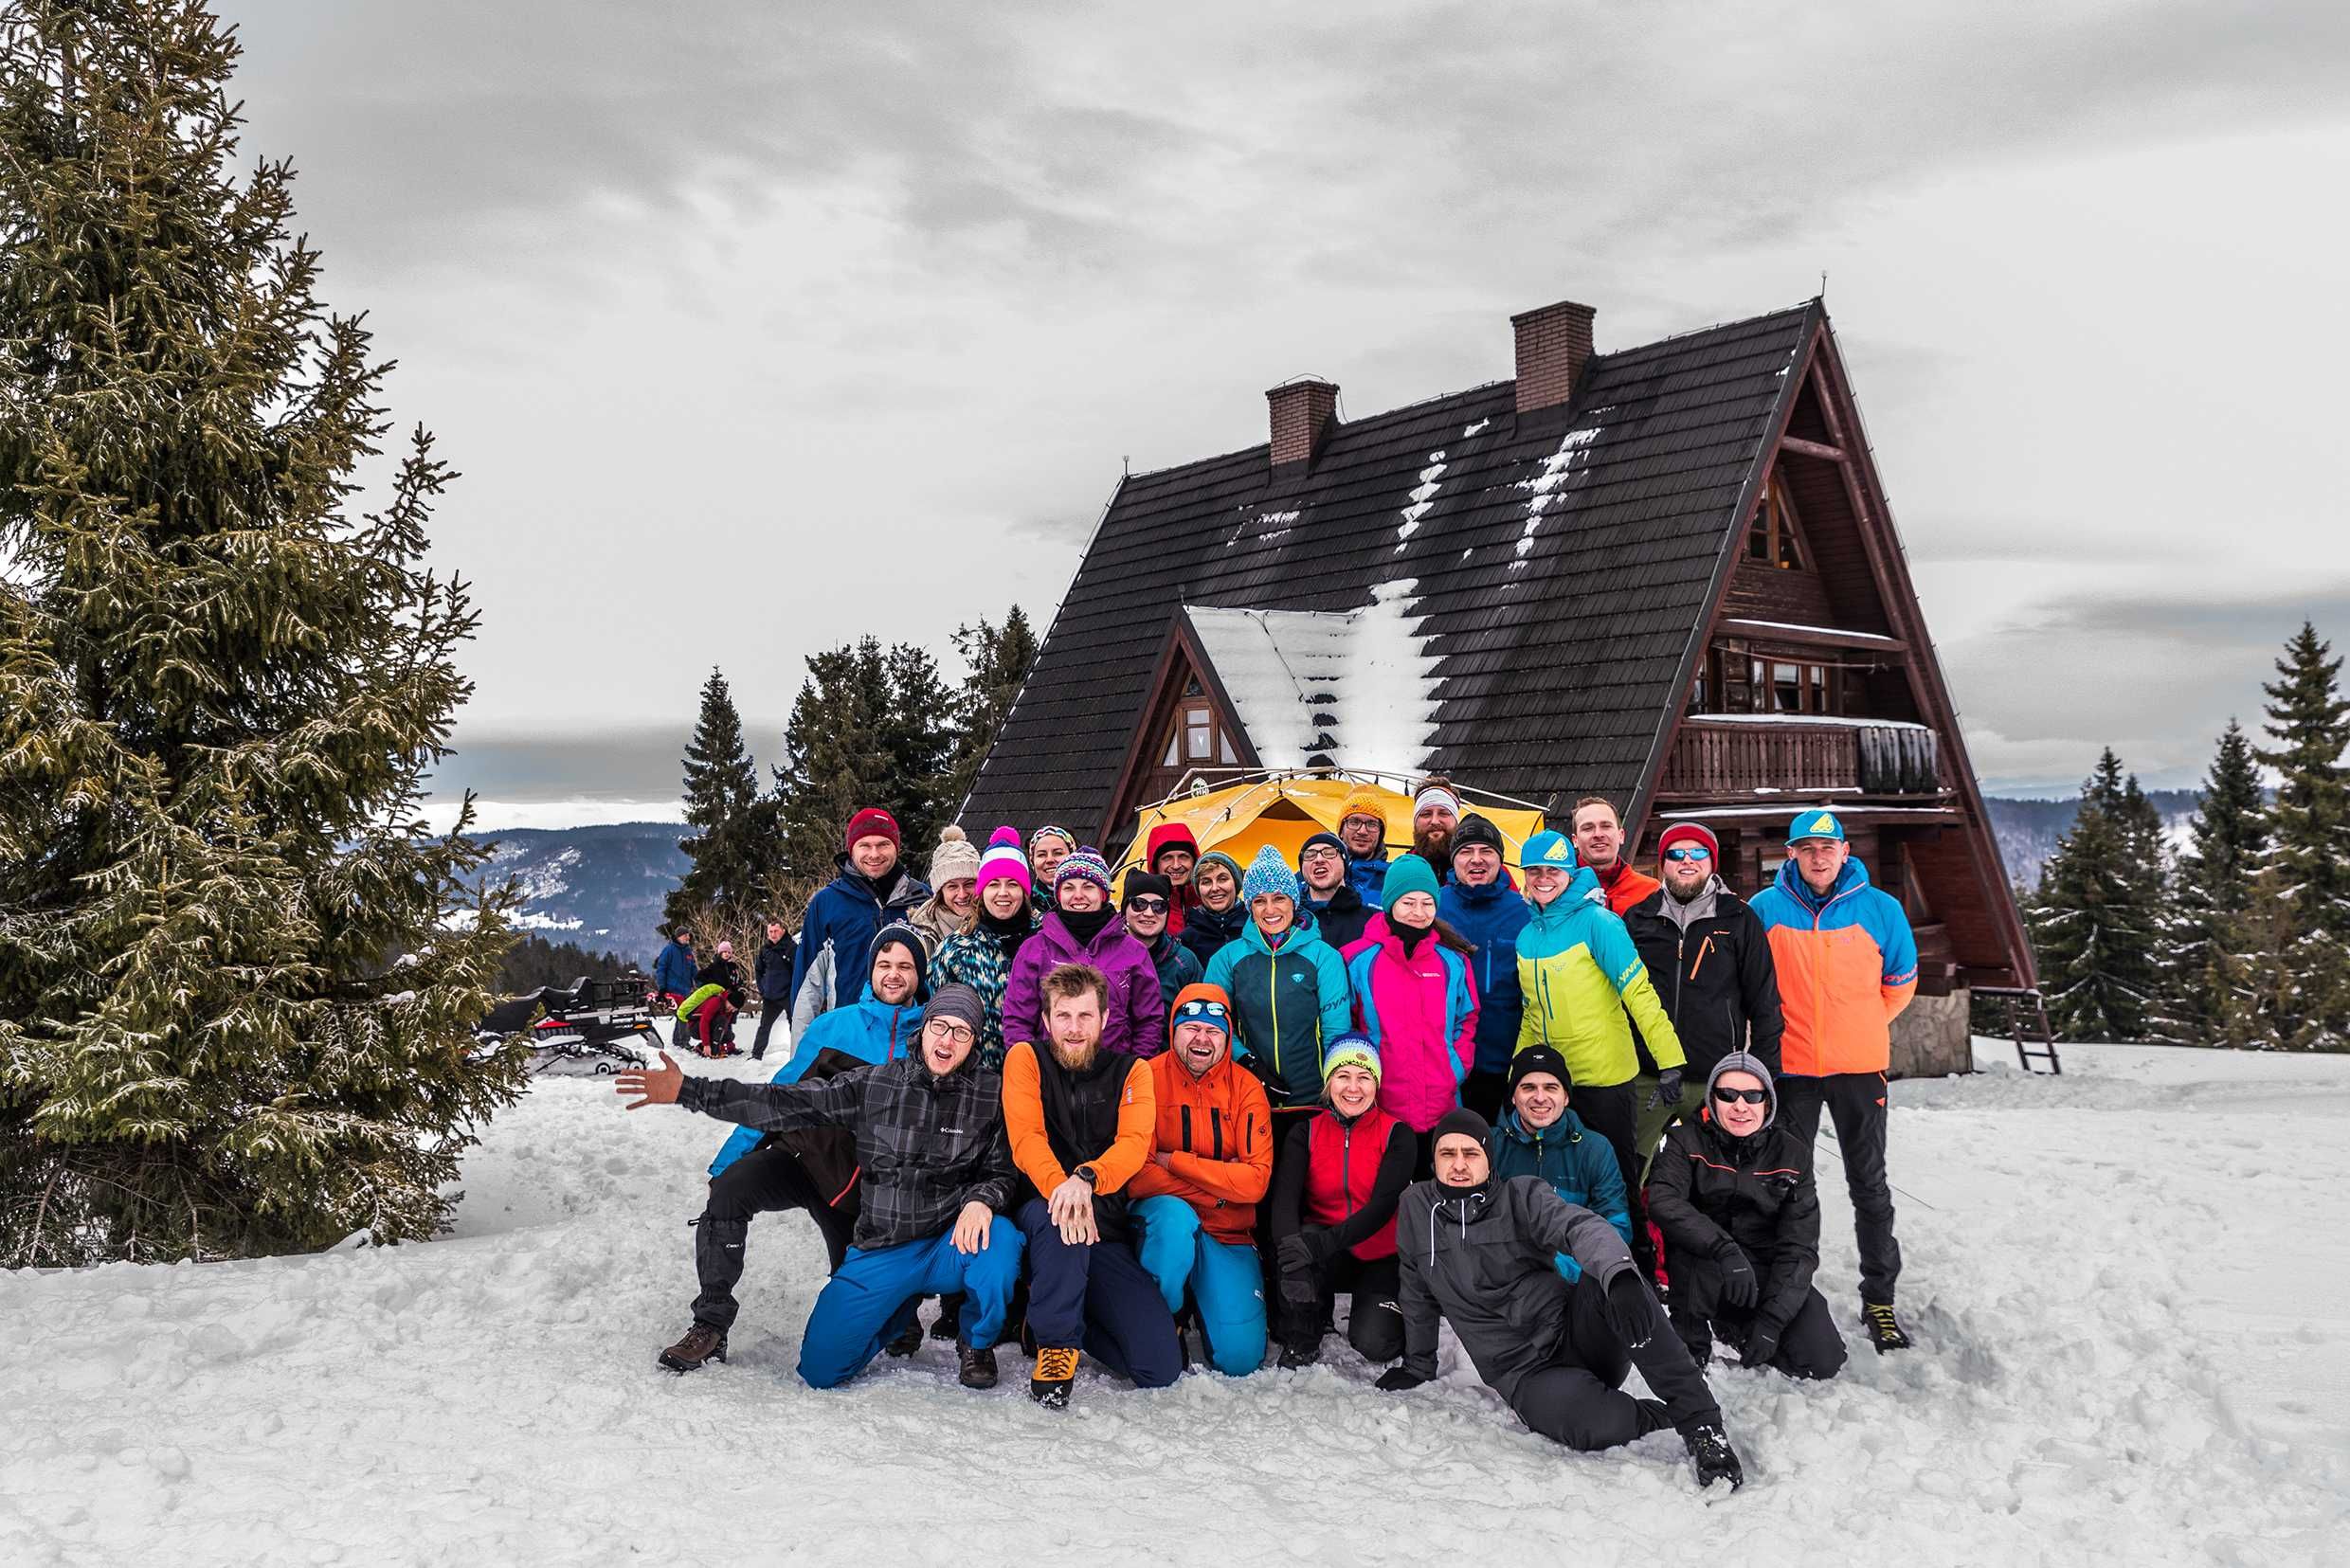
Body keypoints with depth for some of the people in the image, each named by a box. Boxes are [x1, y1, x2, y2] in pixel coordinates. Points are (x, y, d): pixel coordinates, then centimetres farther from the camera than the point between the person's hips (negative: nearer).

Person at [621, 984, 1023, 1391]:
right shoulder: (873, 1084, -2)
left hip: (951, 1245, -1)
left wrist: (982, 1201, -24)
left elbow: (1003, 1171, 1)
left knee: (999, 1239, -35)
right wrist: (686, 1091, -9)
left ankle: (977, 1343, -3)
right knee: (819, 1370, -7)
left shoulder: (991, 1094, -5)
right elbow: (783, 1103, -3)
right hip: (879, 1252, 2)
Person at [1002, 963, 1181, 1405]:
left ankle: (1062, 1318, 15)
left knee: (1162, 1368, -10)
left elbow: (1135, 1144, -13)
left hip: (1107, 1226, 2)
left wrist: (1086, 1178, -35)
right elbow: (1027, 1139, -13)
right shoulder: (1025, 1058, 1)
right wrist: (1061, 1188, -33)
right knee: (1059, 1217, -41)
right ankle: (1056, 1340, -19)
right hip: (1040, 1206, -2)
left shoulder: (1132, 1071, 4)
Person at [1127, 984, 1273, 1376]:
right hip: (1164, 1218, -2)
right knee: (1174, 1215, -39)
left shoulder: (1246, 1090, -2)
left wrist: (1174, 1161, -16)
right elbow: (1134, 1174, -14)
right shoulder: (1146, 1079, -8)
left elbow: (1256, 1180, -11)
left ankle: (1202, 1300, 22)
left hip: (1227, 1232, 2)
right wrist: (1218, 1182, -17)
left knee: (1240, 1359, -12)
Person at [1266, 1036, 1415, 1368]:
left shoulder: (1397, 1136, -5)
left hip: (1379, 1260, -1)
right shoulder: (1305, 1133, 0)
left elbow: (1383, 1204, -18)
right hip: (1326, 1263, 1)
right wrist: (1290, 1243, -40)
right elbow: (1285, 1198, -16)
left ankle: (1371, 1309, 11)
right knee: (1295, 1249, -33)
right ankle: (1301, 1342, -10)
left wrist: (1327, 1241, -35)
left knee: (1374, 1344, -25)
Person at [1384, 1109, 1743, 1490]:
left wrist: (1620, 1275, -42)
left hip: (1573, 1328, 1)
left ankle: (1699, 1419, -27)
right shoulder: (1416, 1207, 6)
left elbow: (1582, 1227, -22)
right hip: (1524, 1371, -1)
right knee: (1597, 1424, -36)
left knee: (1606, 1282, -35)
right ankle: (1666, 1416, -4)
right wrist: (1418, 1365, 25)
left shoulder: (1522, 1196, -1)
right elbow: (1418, 1293, 21)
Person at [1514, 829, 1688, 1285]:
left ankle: (1639, 1269, 17)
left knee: (1617, 1180, 4)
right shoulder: (1527, 935, 8)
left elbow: (1639, 993, -19)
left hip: (1603, 1077, -6)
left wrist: (1669, 1059, -25)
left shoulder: (1596, 922, -12)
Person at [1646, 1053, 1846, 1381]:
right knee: (1692, 1244, -36)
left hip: (1769, 1273, 3)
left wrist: (1772, 1319, -18)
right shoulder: (1687, 1142, -9)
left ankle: (1736, 1330, 14)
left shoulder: (1792, 1155, -4)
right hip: (1704, 1268, -2)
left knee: (1824, 1361, -15)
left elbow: (1799, 1246, -8)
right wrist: (1724, 1248, -40)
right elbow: (1661, 1201, -27)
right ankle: (1690, 1344, -10)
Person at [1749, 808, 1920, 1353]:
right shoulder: (1766, 909, -4)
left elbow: (1901, 982, 11)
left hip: (1860, 1066, 0)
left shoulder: (1879, 908, -4)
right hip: (1790, 1065, 0)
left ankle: (1879, 1298, 16)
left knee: (1869, 1185, 7)